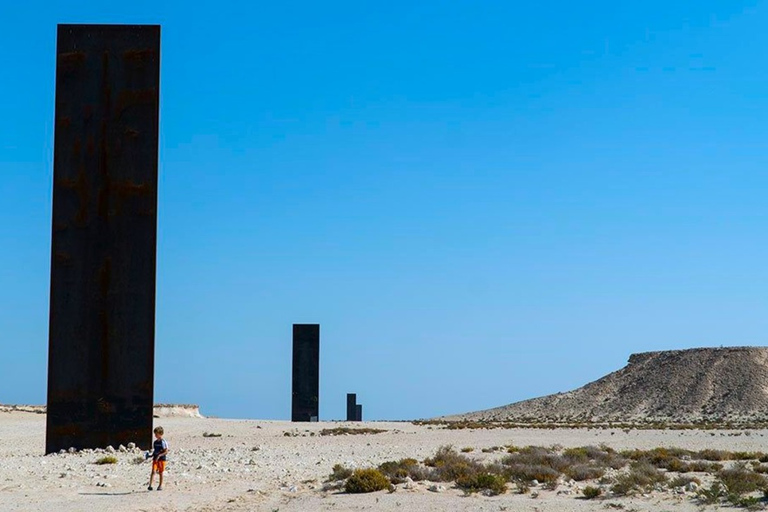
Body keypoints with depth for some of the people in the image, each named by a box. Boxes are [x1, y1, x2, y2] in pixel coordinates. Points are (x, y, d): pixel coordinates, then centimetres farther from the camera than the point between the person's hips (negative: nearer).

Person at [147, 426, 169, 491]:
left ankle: (160, 485, 18)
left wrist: (159, 455, -21)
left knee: (160, 473, 6)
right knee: (153, 471, -11)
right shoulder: (155, 442, 10)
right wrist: (151, 455, 2)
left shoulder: (164, 442, -8)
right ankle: (150, 485, -18)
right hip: (155, 459, 4)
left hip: (162, 459, -4)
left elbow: (166, 452, -11)